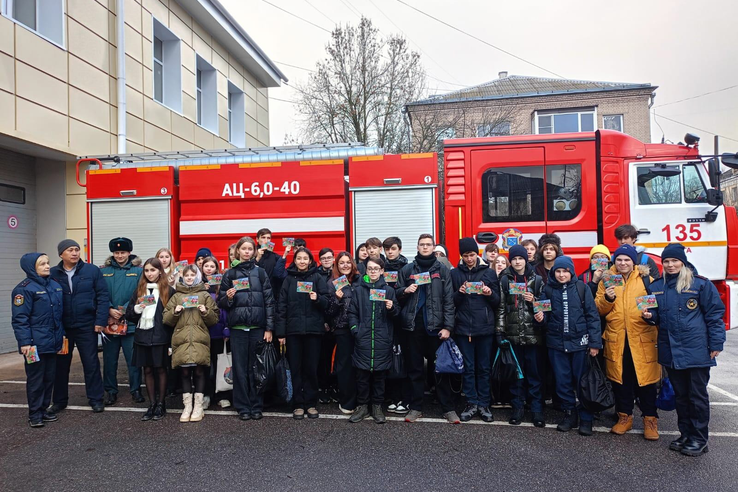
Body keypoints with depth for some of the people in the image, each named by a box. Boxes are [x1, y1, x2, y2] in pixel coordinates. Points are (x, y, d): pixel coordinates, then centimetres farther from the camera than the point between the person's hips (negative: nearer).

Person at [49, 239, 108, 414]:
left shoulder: (92, 270, -4)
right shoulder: (53, 274, 0)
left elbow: (103, 296, -4)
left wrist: (100, 321, -10)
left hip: (87, 326, -2)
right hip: (61, 327, 2)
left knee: (91, 363, 5)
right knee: (61, 364, 13)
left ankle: (95, 399, 16)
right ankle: (59, 400, 27)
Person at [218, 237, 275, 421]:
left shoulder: (260, 272, 6)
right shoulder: (230, 274, 8)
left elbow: (269, 301, 2)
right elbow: (221, 302, 10)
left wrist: (269, 328, -4)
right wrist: (228, 298, -13)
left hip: (258, 327, 0)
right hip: (238, 327, 1)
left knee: (256, 367, 5)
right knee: (240, 368, 4)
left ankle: (256, 406, 15)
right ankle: (242, 407, 14)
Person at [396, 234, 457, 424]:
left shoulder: (442, 270, 5)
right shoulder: (407, 270, 10)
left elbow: (448, 300, 0)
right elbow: (397, 295, 15)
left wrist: (448, 326, -8)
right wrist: (405, 291, -8)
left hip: (436, 324, -2)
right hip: (414, 324, 2)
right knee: (415, 368, 8)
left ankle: (448, 408, 12)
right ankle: (415, 407, 17)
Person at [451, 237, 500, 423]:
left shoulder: (489, 272, 6)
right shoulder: (455, 273, 6)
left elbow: (497, 302, 6)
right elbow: (451, 301, 4)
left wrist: (490, 293, -14)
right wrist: (459, 293, -14)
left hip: (485, 328, 0)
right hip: (463, 328, 0)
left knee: (484, 368, 6)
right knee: (468, 367, 5)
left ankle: (483, 404, 16)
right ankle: (471, 404, 15)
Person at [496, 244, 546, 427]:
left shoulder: (537, 279, 4)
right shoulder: (505, 280, 5)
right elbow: (501, 307, 4)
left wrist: (534, 300, -12)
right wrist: (500, 332, 0)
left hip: (533, 333, -1)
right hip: (513, 333, 1)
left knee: (535, 373, 3)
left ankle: (537, 409, 14)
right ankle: (518, 407, 20)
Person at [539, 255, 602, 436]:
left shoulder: (581, 288, -2)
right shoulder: (548, 290, 3)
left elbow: (592, 316, -3)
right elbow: (545, 315, 10)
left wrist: (595, 343, -6)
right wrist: (540, 317, -14)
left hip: (579, 342, -2)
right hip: (557, 343, 2)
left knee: (582, 380, 6)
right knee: (562, 381, 9)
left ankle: (585, 417, 20)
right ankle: (569, 413, 25)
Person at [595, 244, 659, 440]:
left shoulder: (646, 279, 4)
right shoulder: (606, 280, 8)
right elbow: (599, 310, 6)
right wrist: (607, 299, -14)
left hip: (643, 338, -2)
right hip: (616, 339, 2)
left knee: (645, 379, 4)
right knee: (620, 380, 10)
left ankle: (650, 419, 20)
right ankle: (624, 416, 24)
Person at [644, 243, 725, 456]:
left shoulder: (701, 284, -6)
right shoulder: (656, 286, 8)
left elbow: (715, 315, -5)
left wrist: (716, 344, -8)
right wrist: (650, 316, -6)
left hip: (696, 350, -5)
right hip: (670, 351, 5)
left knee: (698, 396, 5)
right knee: (680, 395, 15)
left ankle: (699, 439, 17)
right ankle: (685, 435, 27)